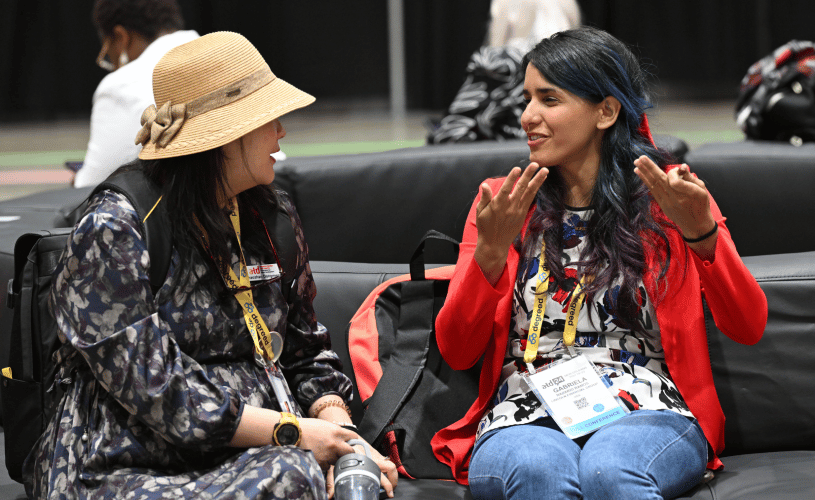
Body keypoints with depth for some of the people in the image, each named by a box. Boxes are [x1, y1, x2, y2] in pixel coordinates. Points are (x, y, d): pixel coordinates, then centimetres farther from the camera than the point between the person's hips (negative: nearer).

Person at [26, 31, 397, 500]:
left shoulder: (271, 216, 13)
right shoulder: (114, 229, -9)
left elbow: (306, 353, 17)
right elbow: (153, 389, -16)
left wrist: (340, 430, -4)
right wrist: (292, 432, -18)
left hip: (245, 457, 6)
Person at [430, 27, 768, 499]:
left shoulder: (666, 195, 10)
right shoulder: (502, 202, 14)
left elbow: (749, 328, -1)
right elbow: (457, 350, 5)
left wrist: (701, 233, -18)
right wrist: (491, 251, -11)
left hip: (644, 411, -1)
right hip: (526, 414, 1)